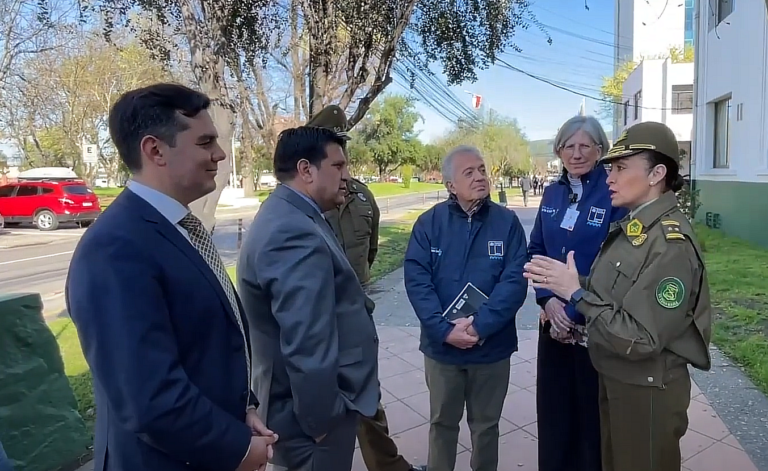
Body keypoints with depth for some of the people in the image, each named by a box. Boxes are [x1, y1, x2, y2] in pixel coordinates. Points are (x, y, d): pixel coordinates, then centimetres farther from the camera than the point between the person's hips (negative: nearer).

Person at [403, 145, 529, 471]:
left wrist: (479, 325, -21)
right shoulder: (429, 223, -5)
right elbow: (416, 280, -11)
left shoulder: (507, 221, -5)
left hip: (492, 347, 0)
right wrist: (445, 330, -20)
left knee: (486, 424, 20)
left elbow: (515, 281, -12)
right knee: (442, 422, 20)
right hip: (442, 345, 0)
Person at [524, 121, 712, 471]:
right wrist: (559, 287, -6)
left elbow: (640, 339, -28)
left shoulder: (671, 244, -25)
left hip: (648, 389, -8)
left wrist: (575, 293, -26)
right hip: (613, 377, 8)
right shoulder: (629, 227, 3)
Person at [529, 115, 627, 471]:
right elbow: (536, 251, 7)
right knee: (552, 406, 17)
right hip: (554, 320, 5)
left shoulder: (614, 194, -11)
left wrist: (577, 310, -17)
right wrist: (548, 300, -8)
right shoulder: (552, 193, 6)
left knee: (592, 412, 12)